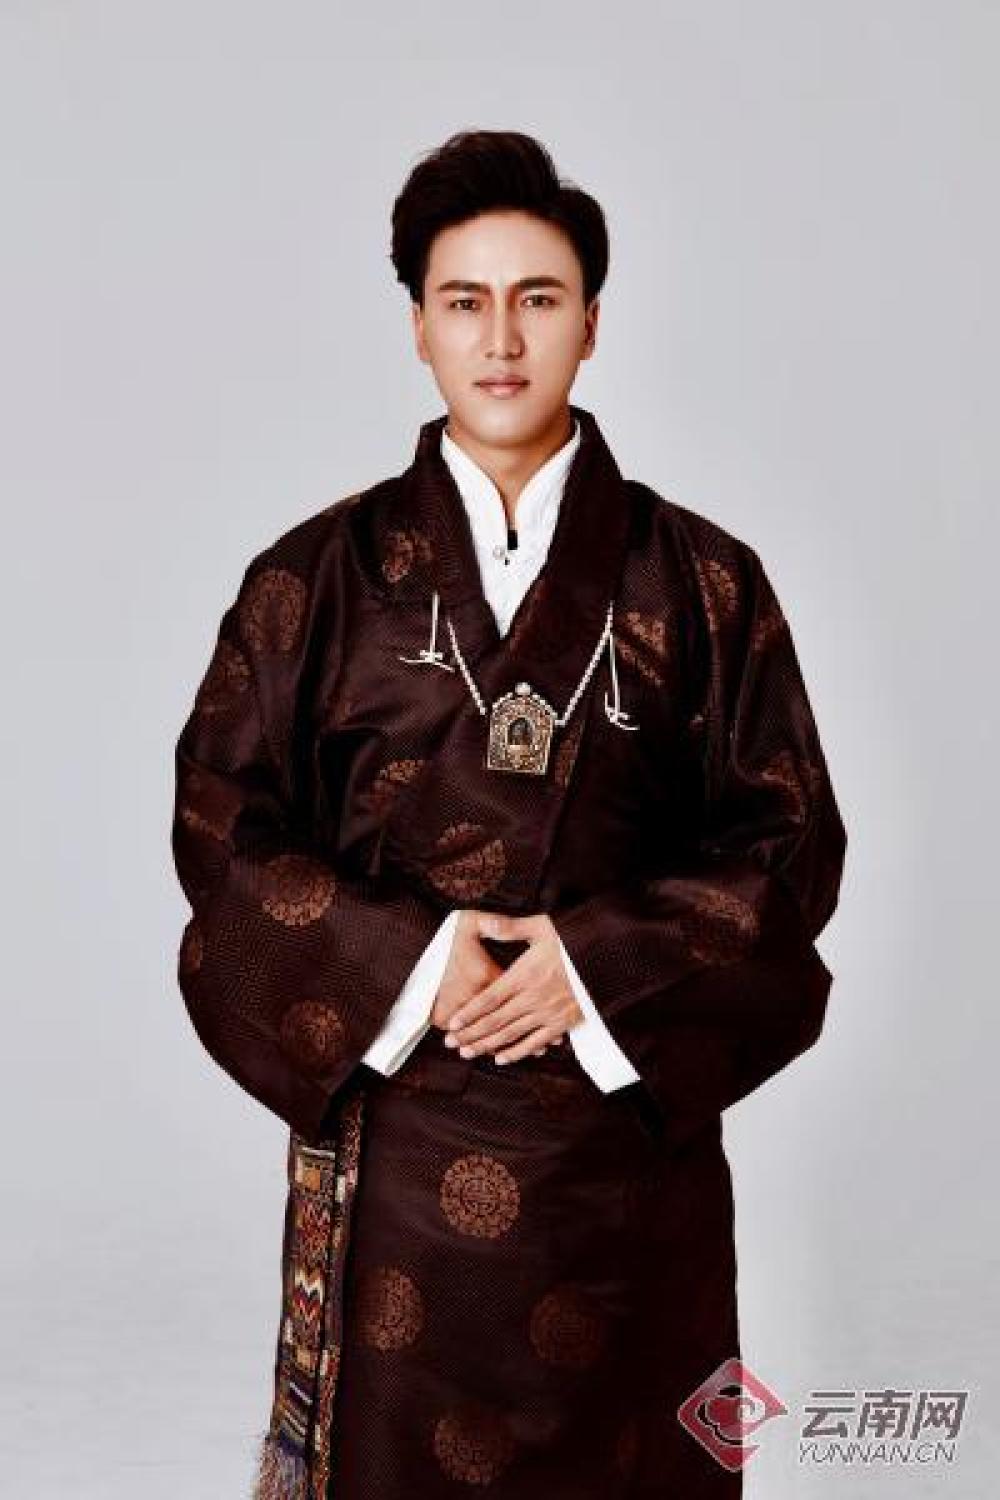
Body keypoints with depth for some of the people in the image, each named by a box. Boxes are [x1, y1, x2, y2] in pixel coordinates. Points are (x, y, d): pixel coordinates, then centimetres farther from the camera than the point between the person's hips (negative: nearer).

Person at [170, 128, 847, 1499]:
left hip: (626, 1125, 0)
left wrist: (599, 964, -13)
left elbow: (792, 841, 0)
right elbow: (220, 824, 0)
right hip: (394, 1120, 0)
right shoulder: (320, 576, 2)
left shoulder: (702, 583, 1)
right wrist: (408, 961, -13)